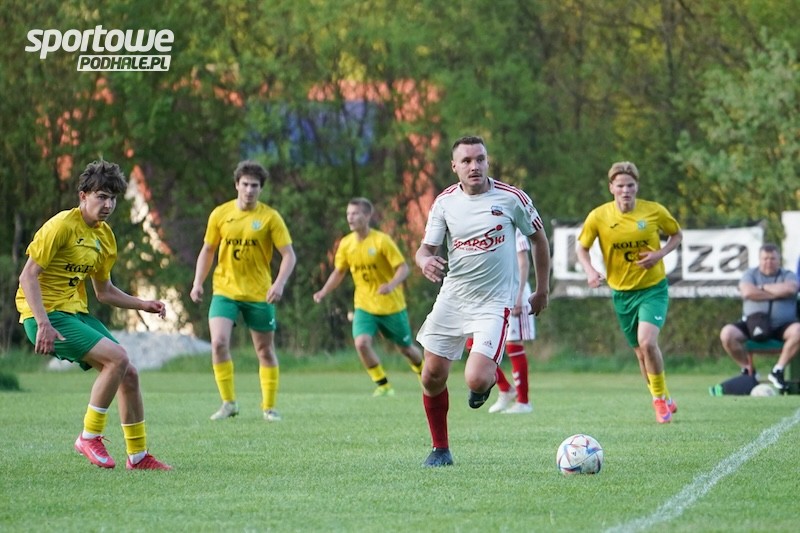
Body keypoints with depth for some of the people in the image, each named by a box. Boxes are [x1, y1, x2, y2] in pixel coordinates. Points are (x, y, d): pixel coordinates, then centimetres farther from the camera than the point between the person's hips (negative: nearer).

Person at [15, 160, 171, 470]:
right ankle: (90, 437, -9)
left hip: (77, 313, 8)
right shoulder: (62, 225, -14)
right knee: (117, 357, -22)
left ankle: (138, 456, 16)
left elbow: (104, 292, 22)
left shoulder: (104, 236, 11)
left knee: (128, 374, 4)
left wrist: (142, 304, 9)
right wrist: (43, 324, -26)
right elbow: (28, 276, -18)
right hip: (47, 315, -8)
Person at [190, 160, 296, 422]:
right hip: (225, 290, 1)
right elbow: (207, 250, 12)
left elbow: (289, 255, -6)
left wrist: (279, 283, -22)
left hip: (259, 294, -1)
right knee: (219, 343, -16)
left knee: (265, 351, 6)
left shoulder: (270, 217, -5)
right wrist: (198, 283, 2)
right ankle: (228, 403, -2)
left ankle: (269, 407, 21)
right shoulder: (220, 214, 1)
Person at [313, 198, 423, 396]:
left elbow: (403, 268, -16)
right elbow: (339, 272, 14)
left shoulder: (382, 241, -15)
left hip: (391, 305, -3)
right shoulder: (346, 244, -1)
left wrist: (391, 285, -34)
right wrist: (324, 292, 0)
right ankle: (383, 385, -4)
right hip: (364, 305, 3)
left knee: (406, 348, 10)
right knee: (362, 342, -21)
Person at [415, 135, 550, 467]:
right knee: (432, 376, 1)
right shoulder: (444, 202, -1)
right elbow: (426, 248, 1)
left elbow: (538, 238, 7)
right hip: (451, 298, 3)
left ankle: (489, 377, 21)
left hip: (494, 302, -3)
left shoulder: (511, 198, -7)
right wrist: (425, 261, -24)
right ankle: (440, 449, 21)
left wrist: (542, 289, 11)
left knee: (476, 380, -18)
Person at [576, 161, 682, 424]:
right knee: (641, 352, 10)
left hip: (653, 287, -2)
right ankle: (663, 402, 31)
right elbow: (582, 247, 4)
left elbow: (677, 235, 7)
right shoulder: (598, 216, -8)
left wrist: (660, 254, -11)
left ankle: (660, 397, -3)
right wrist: (590, 271, -15)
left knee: (647, 341, -23)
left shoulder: (655, 211, -9)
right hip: (622, 292, 2)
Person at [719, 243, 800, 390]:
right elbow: (747, 292, -12)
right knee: (727, 333, -26)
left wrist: (763, 287, -6)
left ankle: (778, 370, -18)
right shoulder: (750, 274, 10)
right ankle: (748, 369, -5)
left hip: (782, 326, 0)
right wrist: (776, 293, -8)